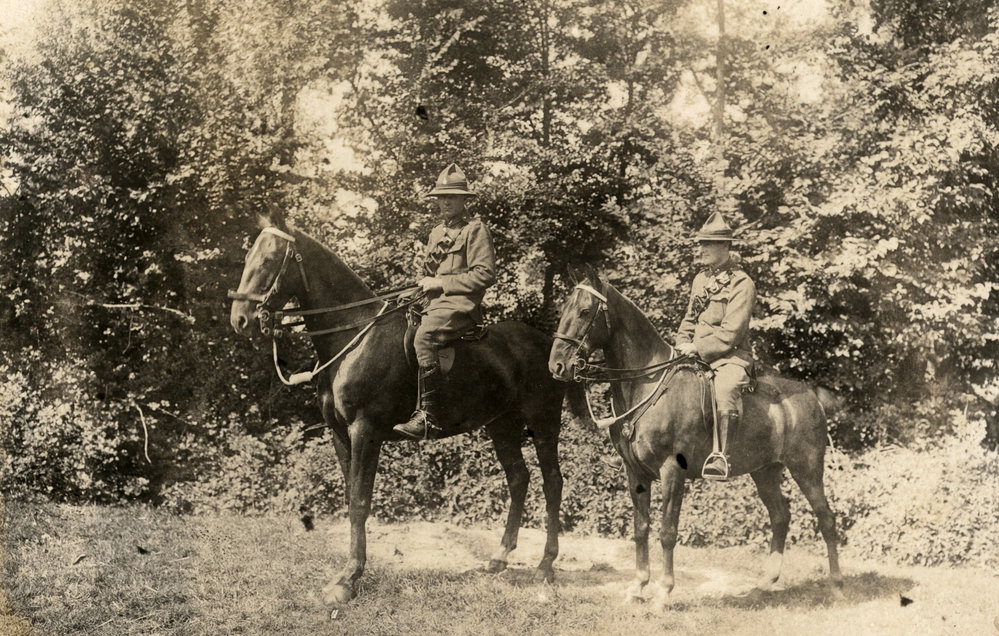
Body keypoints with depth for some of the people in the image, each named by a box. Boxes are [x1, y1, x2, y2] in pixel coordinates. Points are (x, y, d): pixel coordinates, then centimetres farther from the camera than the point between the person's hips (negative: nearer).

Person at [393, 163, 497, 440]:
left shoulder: (475, 229, -2)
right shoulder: (437, 232, 24)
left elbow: (485, 274, -11)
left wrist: (441, 283, -12)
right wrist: (425, 283, 10)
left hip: (461, 304, -10)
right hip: (434, 303, 10)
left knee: (423, 337, -33)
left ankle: (429, 417, -38)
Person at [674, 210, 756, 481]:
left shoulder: (742, 283, -8)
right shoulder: (701, 278, 16)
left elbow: (730, 334, -15)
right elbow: (689, 319, 25)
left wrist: (697, 347, -16)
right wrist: (683, 345, 7)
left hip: (730, 356, -8)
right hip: (697, 355, 9)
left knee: (726, 388, -38)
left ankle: (720, 455, -46)